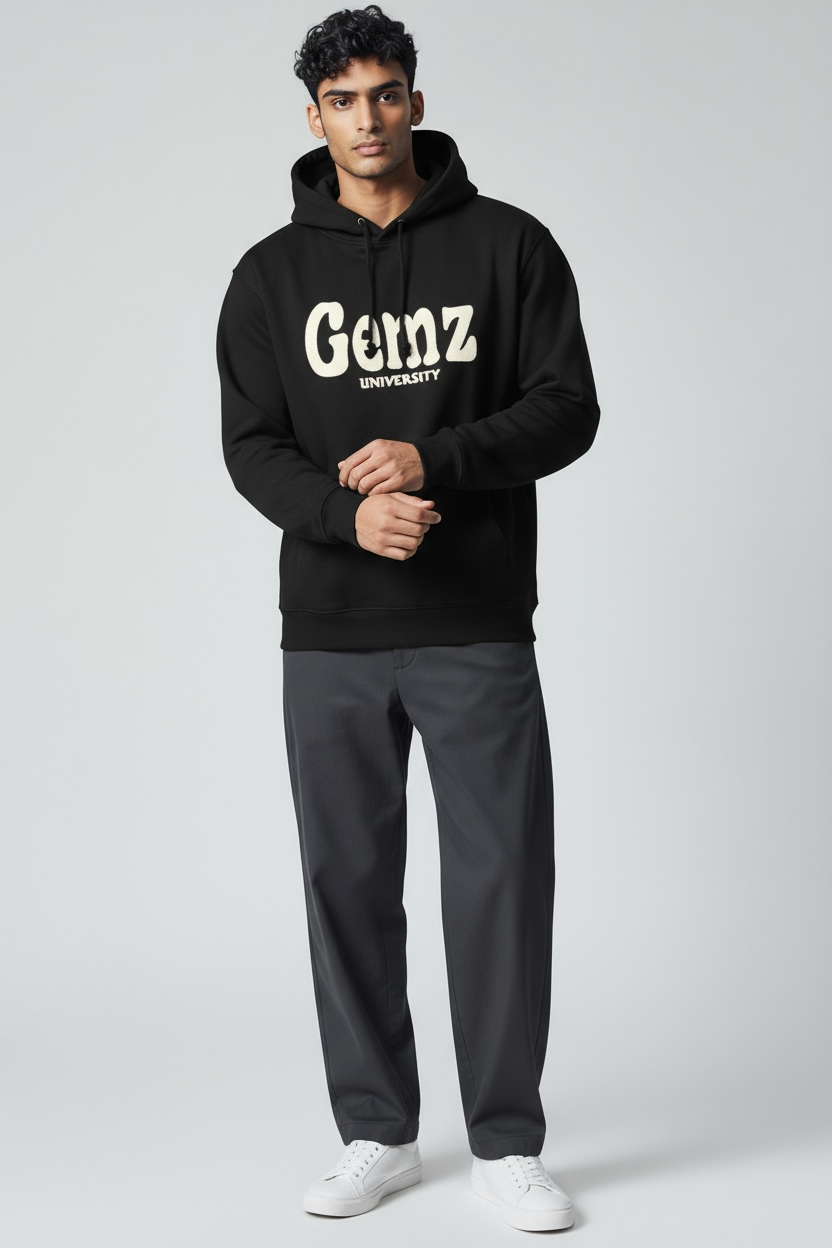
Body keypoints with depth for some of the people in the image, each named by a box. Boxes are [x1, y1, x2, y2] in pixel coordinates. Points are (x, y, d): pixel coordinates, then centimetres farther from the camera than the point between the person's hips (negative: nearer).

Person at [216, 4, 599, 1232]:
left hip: (481, 629, -2)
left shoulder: (508, 244, 2)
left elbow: (568, 408, -3)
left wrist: (434, 459, -18)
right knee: (349, 882, 8)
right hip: (329, 635, 2)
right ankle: (377, 1134, 24)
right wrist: (347, 514, -19)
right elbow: (251, 448, 0)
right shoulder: (273, 274, 6)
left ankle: (507, 1144, 14)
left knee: (501, 878, -1)